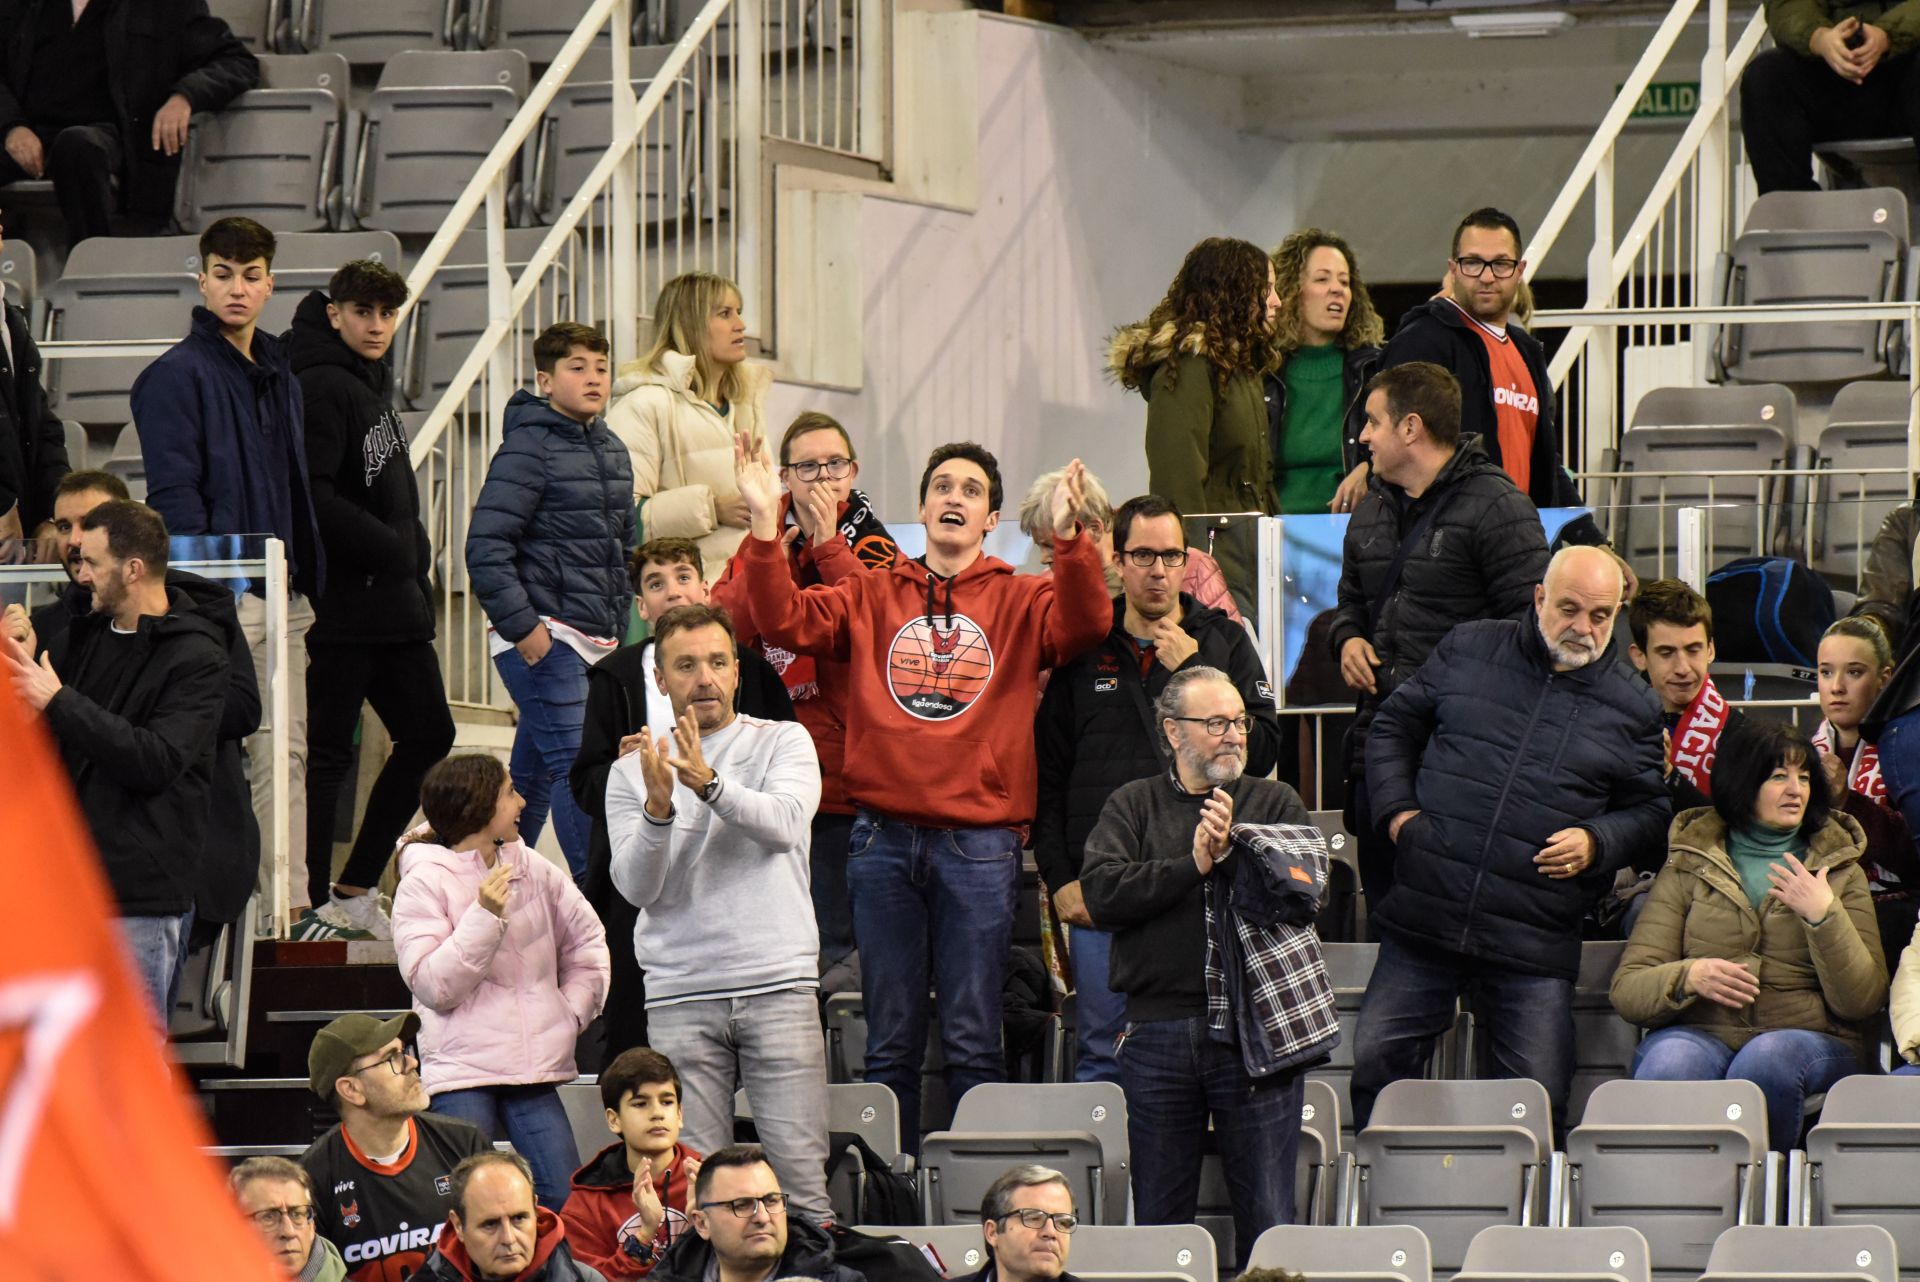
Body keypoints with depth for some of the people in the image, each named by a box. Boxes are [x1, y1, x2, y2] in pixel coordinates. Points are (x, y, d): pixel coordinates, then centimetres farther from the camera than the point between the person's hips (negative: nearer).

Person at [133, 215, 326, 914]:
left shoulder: (277, 373, 18)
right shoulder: (177, 375, -7)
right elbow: (173, 495, -12)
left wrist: (306, 582, 15)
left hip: (281, 593, 8)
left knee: (285, 752, 7)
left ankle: (290, 906, 8)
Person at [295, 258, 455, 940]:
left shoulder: (372, 378, 16)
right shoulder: (322, 385, -13)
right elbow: (313, 498, -23)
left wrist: (414, 560, 9)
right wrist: (394, 549, -17)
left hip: (395, 602, 10)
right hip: (343, 602, -10)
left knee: (428, 734, 13)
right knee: (329, 753, -4)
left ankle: (354, 887, 21)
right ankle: (314, 903, 2)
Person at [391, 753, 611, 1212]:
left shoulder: (532, 869, 11)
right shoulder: (423, 883, -4)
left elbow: (586, 938, 24)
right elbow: (433, 985, -12)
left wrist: (573, 1010, 11)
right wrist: (486, 916, -17)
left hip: (534, 1068, 5)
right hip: (462, 1069, -5)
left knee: (568, 1203, -2)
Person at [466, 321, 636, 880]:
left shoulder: (613, 453, 16)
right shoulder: (528, 450, -10)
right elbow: (486, 546, -16)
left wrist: (617, 624, 17)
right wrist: (522, 626, -19)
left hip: (594, 640, 8)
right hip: (541, 638, -8)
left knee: (533, 770, 13)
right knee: (574, 764, -14)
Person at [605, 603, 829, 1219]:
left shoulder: (783, 743, 8)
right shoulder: (633, 771, 10)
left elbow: (784, 821, -12)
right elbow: (636, 886, -1)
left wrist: (710, 783, -27)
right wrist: (658, 808, -18)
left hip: (778, 984, -1)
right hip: (679, 993, 1)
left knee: (800, 1170, -7)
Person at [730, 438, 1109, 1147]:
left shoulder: (1022, 602, 7)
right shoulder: (871, 596, 13)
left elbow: (1084, 624, -12)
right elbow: (785, 619, 2)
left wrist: (1069, 540, -29)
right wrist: (765, 525, -11)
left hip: (981, 843, -2)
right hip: (884, 840, 2)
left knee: (973, 1041, -1)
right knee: (890, 1040, 6)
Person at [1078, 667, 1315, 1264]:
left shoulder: (1277, 804, 12)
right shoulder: (1133, 806, 12)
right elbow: (1101, 891, -5)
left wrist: (1233, 854, -14)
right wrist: (1193, 865, -11)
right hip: (1159, 1030, 1)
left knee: (1267, 1220, -4)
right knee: (1159, 1220, 5)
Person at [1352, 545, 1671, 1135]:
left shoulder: (1632, 706, 8)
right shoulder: (1467, 650, 9)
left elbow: (1648, 808, 13)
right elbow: (1394, 727, 17)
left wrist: (1596, 843, -7)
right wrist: (1397, 810, 3)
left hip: (1533, 948, -1)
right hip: (1424, 922, 1)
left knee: (1539, 1101, -6)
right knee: (1375, 1065, -2)